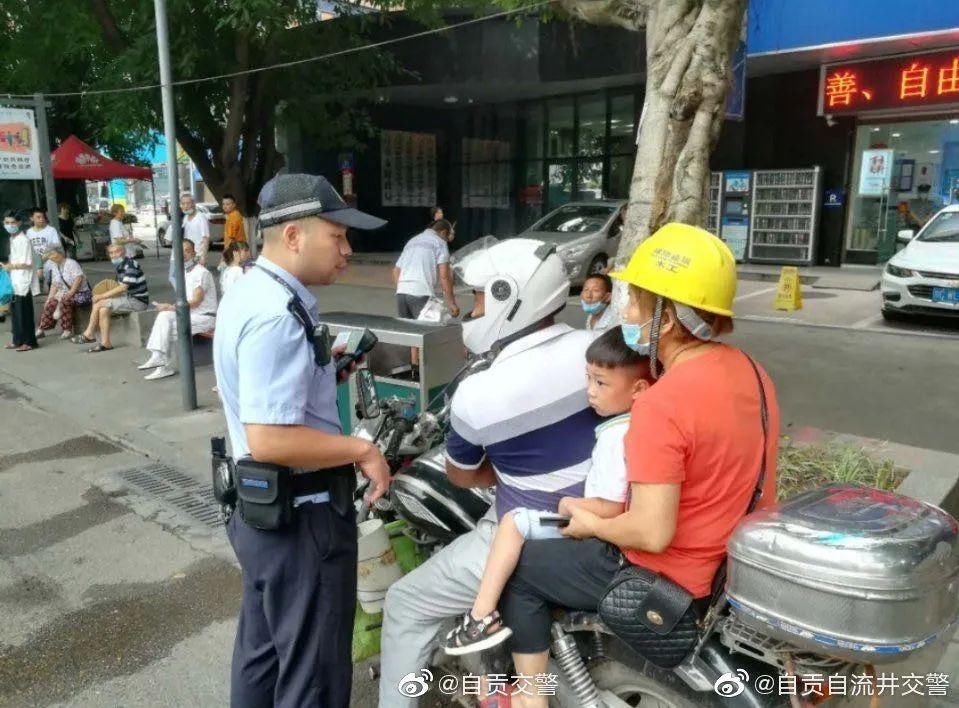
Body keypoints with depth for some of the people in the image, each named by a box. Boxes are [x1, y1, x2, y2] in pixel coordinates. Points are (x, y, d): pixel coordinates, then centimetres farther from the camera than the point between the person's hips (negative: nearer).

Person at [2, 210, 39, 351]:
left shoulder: (24, 240, -13)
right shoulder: (12, 239, 14)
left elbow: (27, 263, -17)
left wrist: (10, 266, -9)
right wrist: (8, 265, 5)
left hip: (23, 282, -9)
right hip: (15, 281, 9)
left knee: (24, 313, -4)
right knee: (15, 311, 12)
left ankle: (29, 342, 3)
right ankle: (18, 340, 21)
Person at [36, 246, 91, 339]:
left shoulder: (71, 263, -10)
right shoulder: (55, 267, 14)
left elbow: (79, 278, -22)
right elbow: (54, 285, 14)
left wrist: (70, 293, -26)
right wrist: (49, 298, 1)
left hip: (81, 293, -8)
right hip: (65, 293, 8)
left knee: (64, 301, -32)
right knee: (51, 303, -13)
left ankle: (67, 330, -25)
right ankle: (41, 330, -5)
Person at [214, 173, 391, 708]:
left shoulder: (253, 293, 8)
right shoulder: (277, 315, -26)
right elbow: (269, 440, -31)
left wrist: (324, 373, 10)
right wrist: (363, 450, -21)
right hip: (299, 515, -10)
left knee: (264, 652, 26)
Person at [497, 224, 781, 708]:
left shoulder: (663, 403, -30)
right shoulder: (748, 371, -2)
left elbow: (652, 533, -31)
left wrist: (592, 524, -11)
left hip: (671, 579, -9)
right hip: (735, 562, 9)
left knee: (519, 569, 7)